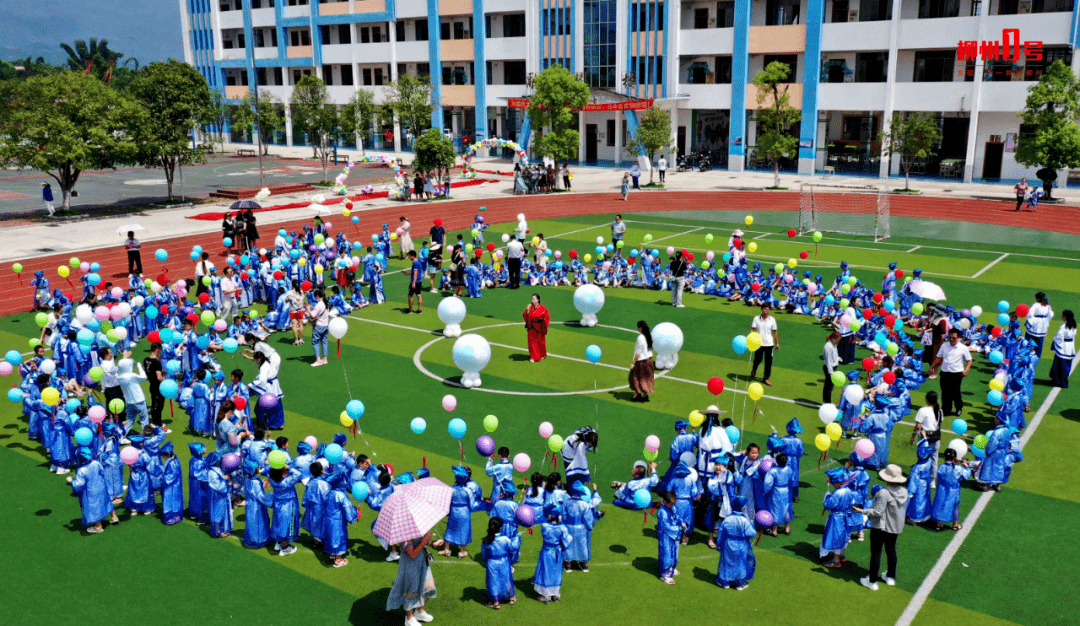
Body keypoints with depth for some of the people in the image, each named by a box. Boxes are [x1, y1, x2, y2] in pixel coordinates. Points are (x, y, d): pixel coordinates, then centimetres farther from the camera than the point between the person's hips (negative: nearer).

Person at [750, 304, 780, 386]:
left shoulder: (772, 319, 2)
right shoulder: (756, 318, -2)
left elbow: (775, 332, 9)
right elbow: (752, 329, -3)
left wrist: (777, 343, 9)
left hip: (769, 344, 1)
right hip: (758, 343, -1)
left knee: (768, 361, -1)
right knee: (758, 359, 9)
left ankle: (766, 378, 8)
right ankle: (754, 370, 42)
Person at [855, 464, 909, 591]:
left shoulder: (884, 493, -27)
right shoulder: (904, 491, -5)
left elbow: (878, 512, -24)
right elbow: (903, 508, 8)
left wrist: (862, 511, -18)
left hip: (880, 527, -7)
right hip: (896, 527, 7)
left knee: (876, 553, 4)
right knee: (891, 550, 22)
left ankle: (872, 581, 12)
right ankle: (891, 577, 37)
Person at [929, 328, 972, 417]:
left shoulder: (963, 348, -1)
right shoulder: (944, 346, 8)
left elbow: (969, 360, 2)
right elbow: (938, 358, 17)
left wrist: (966, 370, -13)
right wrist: (932, 367, 11)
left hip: (956, 374, -3)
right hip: (944, 372, 3)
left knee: (955, 392, 1)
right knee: (945, 392, 6)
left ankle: (959, 408, 24)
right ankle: (946, 409, 18)